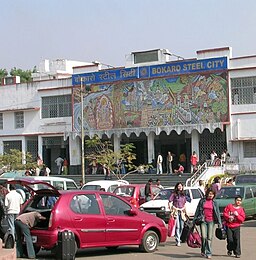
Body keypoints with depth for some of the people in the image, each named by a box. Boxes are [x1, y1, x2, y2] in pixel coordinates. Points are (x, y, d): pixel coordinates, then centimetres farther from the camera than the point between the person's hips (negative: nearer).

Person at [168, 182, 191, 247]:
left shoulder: (183, 195, 13)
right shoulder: (174, 194, -2)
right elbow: (169, 202, -4)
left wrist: (184, 210, 16)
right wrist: (171, 210, -10)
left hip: (182, 212, 5)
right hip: (176, 211, -5)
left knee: (182, 226, 4)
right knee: (177, 226, -11)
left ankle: (178, 238, 23)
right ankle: (178, 241, -10)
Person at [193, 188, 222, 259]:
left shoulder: (214, 202, 5)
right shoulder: (202, 200, 5)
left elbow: (218, 213, 7)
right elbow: (197, 210, 9)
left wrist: (219, 223, 3)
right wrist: (194, 220, 8)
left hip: (211, 221, 0)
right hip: (203, 220, 0)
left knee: (209, 238, -1)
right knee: (204, 237, -10)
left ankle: (208, 253, 8)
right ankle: (203, 251, 11)